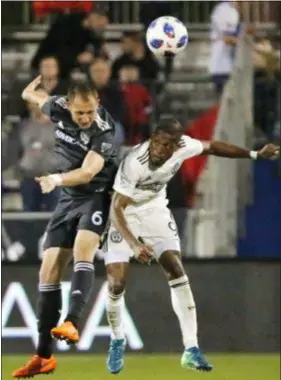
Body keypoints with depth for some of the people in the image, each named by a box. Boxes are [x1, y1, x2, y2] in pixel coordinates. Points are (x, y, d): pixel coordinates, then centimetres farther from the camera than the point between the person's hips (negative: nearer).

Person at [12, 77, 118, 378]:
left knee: (83, 247, -34)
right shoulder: (58, 108, -7)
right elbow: (35, 97, 18)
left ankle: (72, 322, -48)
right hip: (68, 199, 5)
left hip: (96, 196, -5)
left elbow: (88, 172, -35)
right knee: (49, 271, -3)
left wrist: (56, 179, -50)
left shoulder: (104, 130, -22)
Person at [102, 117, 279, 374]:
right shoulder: (134, 162, -36)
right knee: (116, 285, -12)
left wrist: (255, 155, 8)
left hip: (154, 211, 4)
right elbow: (116, 209, -33)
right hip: (124, 215, -4)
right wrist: (134, 245, -46)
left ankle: (191, 349, -6)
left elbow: (212, 147, 2)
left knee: (177, 272, -8)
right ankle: (117, 341, 16)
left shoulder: (182, 147, -21)